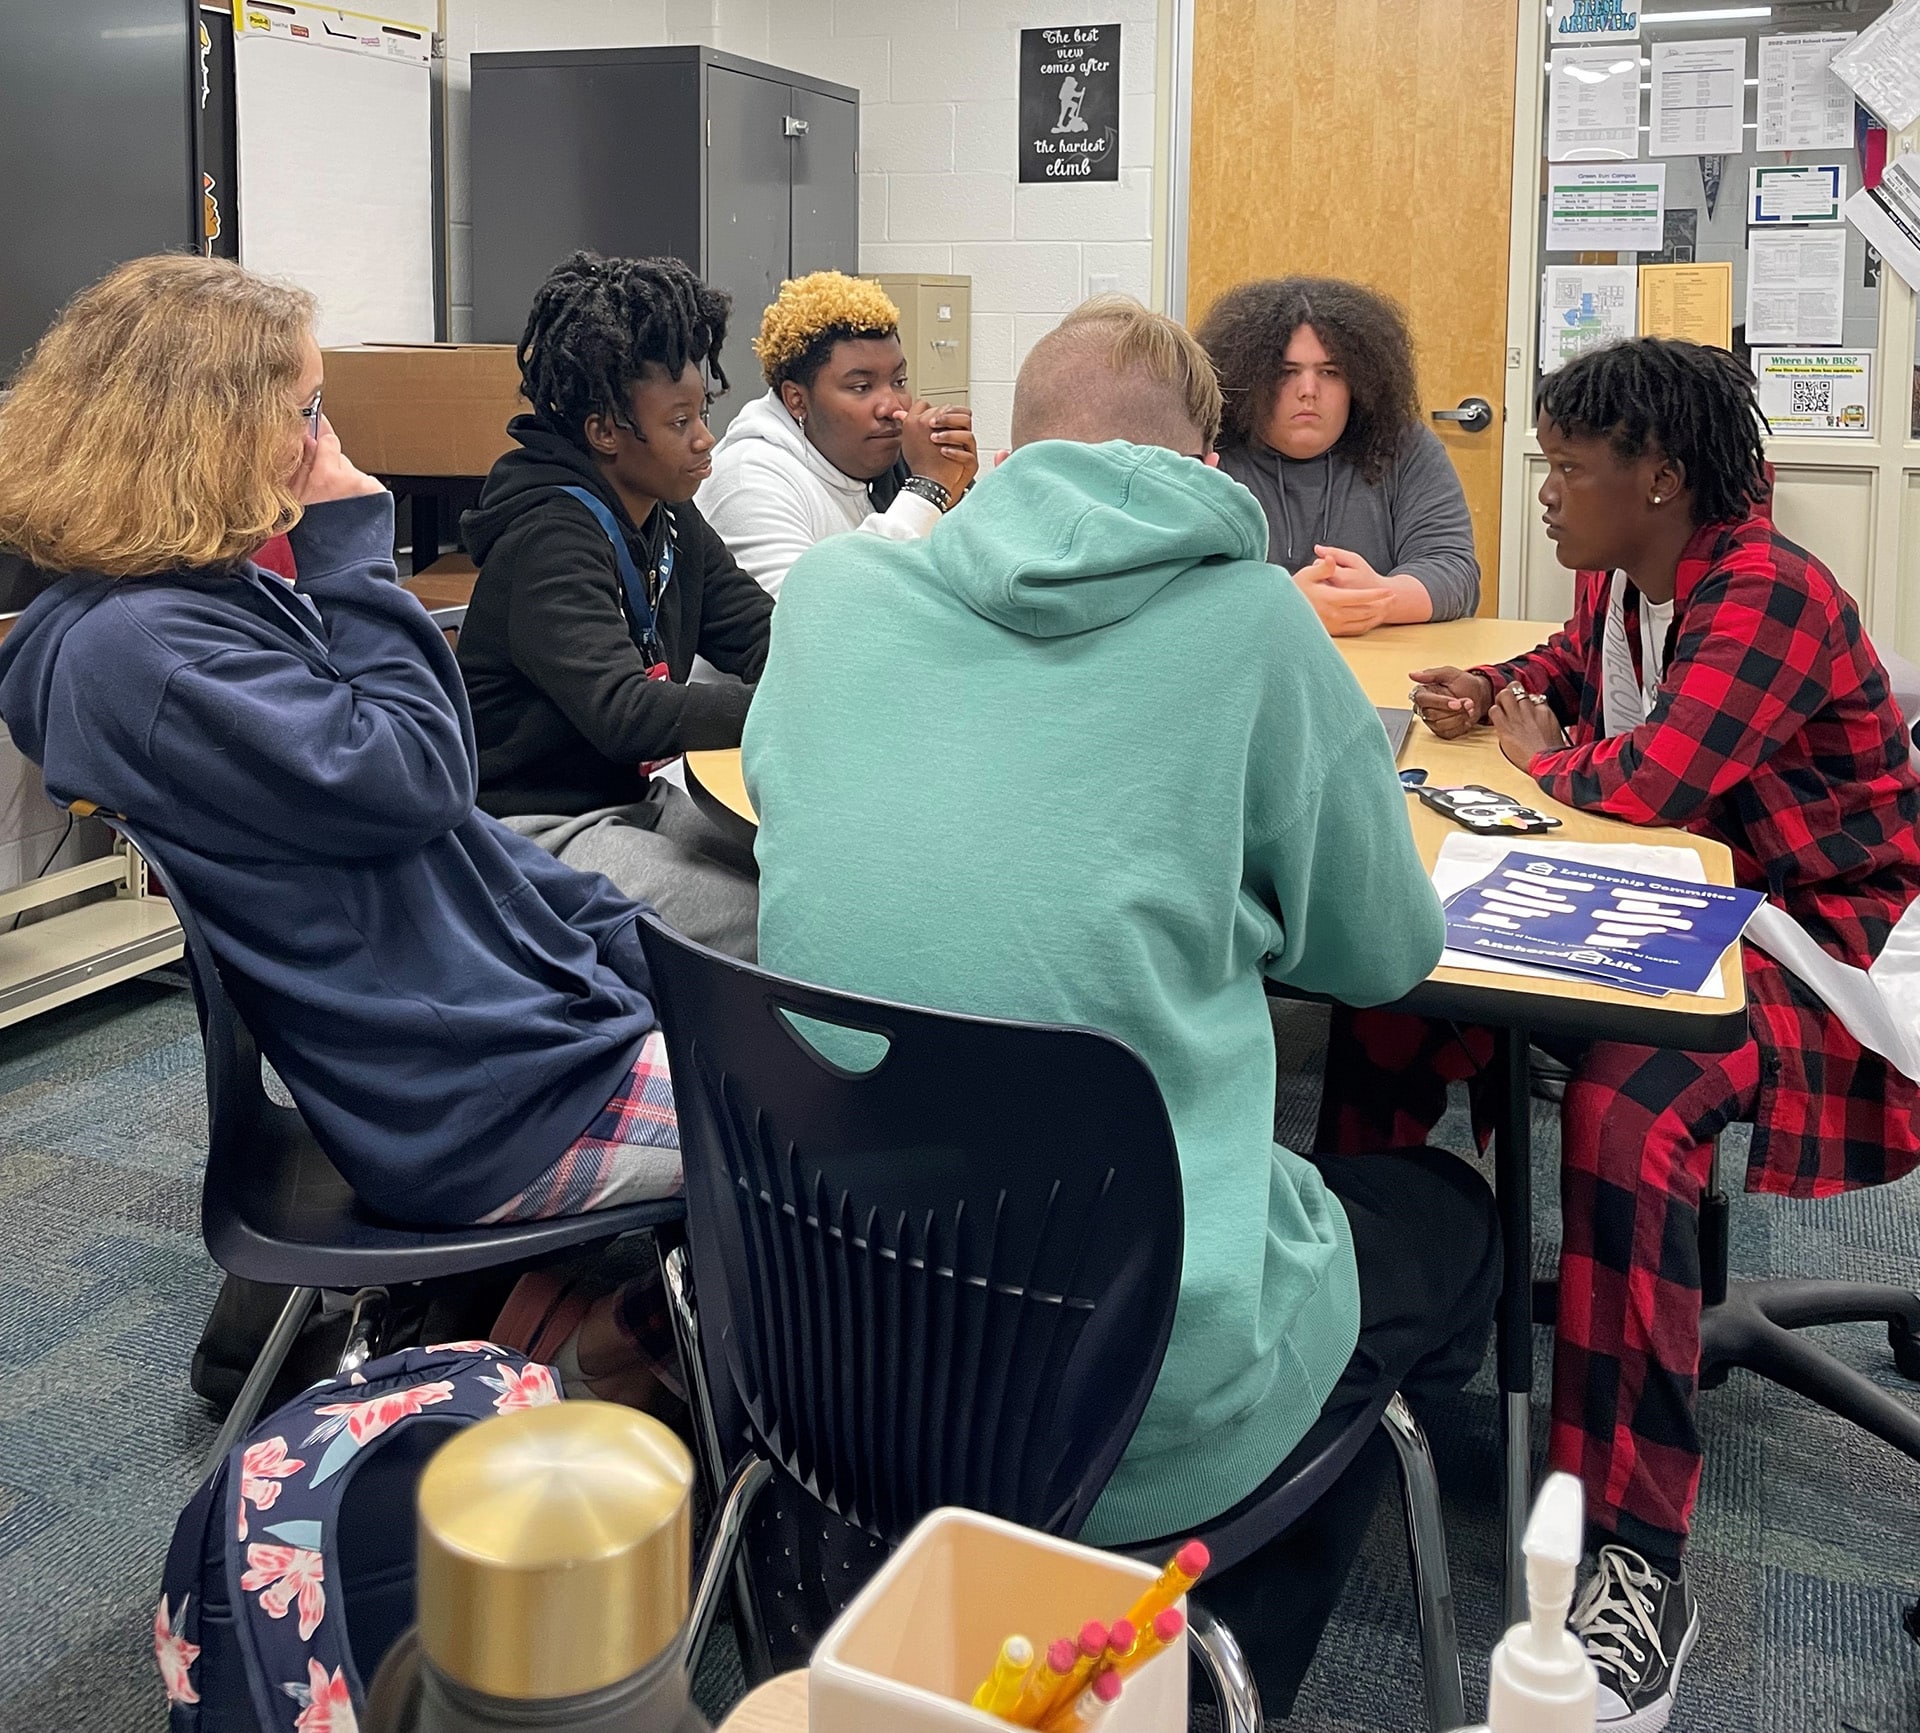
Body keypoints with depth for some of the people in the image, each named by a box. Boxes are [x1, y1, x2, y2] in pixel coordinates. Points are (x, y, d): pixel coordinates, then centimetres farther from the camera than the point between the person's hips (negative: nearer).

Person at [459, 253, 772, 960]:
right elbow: (625, 715, -33)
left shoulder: (670, 521, 8)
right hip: (538, 826, -9)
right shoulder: (550, 542, -20)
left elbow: (766, 638, 2)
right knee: (770, 934, -25)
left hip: (635, 799, 9)